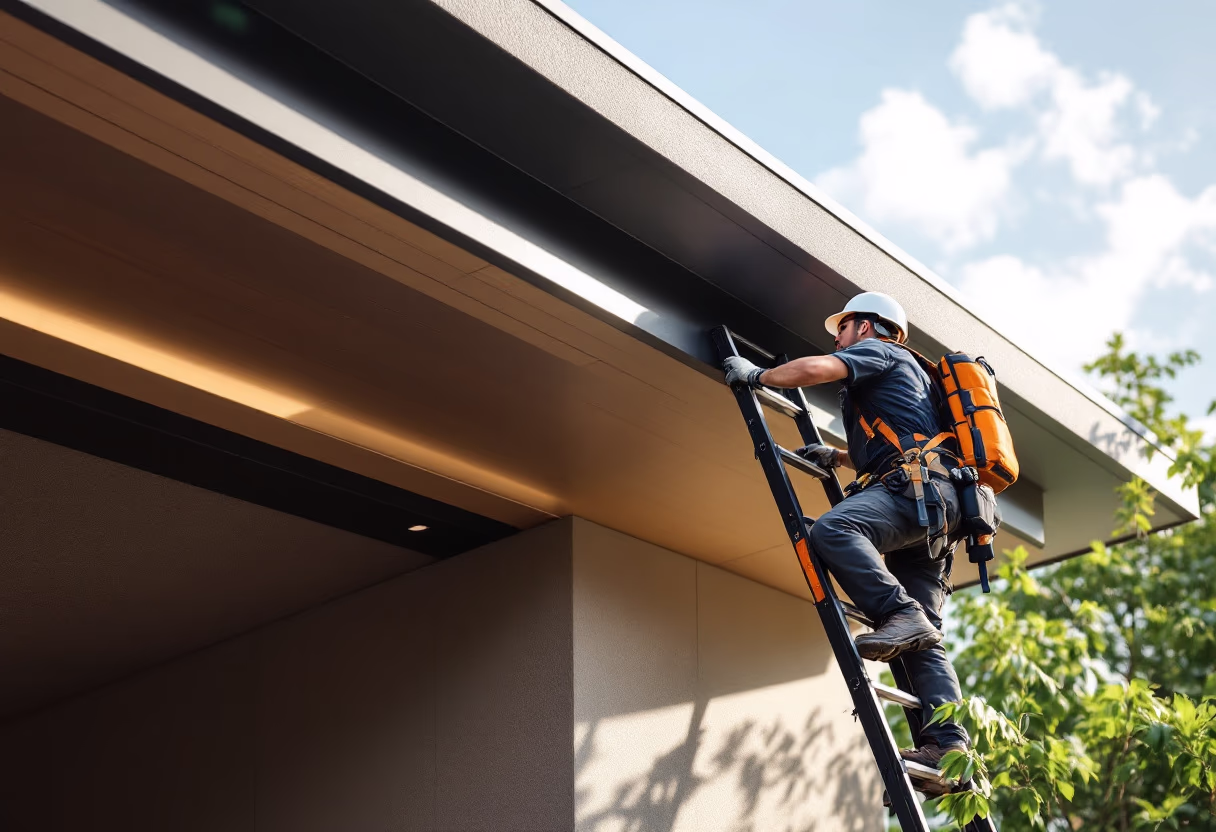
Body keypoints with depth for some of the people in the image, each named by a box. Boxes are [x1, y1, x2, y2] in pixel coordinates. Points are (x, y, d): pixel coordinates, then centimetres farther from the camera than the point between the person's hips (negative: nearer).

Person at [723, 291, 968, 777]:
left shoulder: (877, 350, 11)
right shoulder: (905, 373, 39)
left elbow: (815, 369, -7)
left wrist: (755, 375, 7)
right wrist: (837, 458, 48)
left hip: (916, 485, -9)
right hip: (933, 516, 10)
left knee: (832, 529, -32)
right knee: (924, 642, -1)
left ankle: (901, 614, -41)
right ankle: (947, 743, -11)